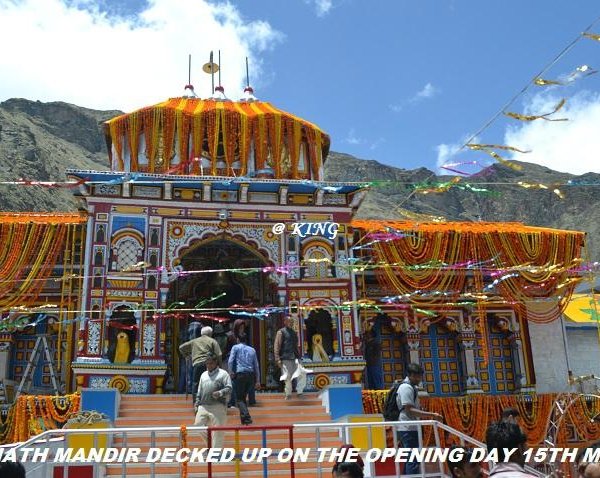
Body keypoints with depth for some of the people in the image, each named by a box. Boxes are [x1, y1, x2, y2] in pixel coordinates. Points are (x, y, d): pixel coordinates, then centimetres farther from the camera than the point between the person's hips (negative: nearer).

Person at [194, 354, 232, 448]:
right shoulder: (203, 375, 20)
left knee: (217, 431, -4)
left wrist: (220, 393, -25)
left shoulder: (223, 374, 2)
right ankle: (210, 443, 24)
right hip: (203, 406, 6)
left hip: (217, 407, -6)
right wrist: (197, 403, 16)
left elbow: (229, 388, -7)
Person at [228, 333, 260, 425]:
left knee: (239, 398, -2)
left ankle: (246, 416, -21)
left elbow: (231, 360, -7)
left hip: (240, 374, -4)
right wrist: (258, 380, 19)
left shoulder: (236, 347, 8)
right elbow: (256, 365, 17)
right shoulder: (252, 350, 18)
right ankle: (244, 418, 17)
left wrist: (231, 371, -5)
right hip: (251, 375, 5)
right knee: (243, 397, 18)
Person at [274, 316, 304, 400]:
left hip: (295, 357, 5)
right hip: (286, 358, -5)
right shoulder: (281, 332, -1)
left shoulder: (294, 332, 17)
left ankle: (299, 391, 5)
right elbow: (277, 346, -4)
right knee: (288, 377, 0)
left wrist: (298, 355, 15)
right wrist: (278, 359, -10)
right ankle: (288, 394, 10)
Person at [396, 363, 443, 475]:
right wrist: (430, 415, -25)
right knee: (413, 460, -10)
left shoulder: (411, 387, 15)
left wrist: (427, 416, 12)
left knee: (410, 459, 16)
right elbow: (409, 410, -23)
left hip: (411, 429, 10)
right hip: (408, 429, -10)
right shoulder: (406, 388, -16)